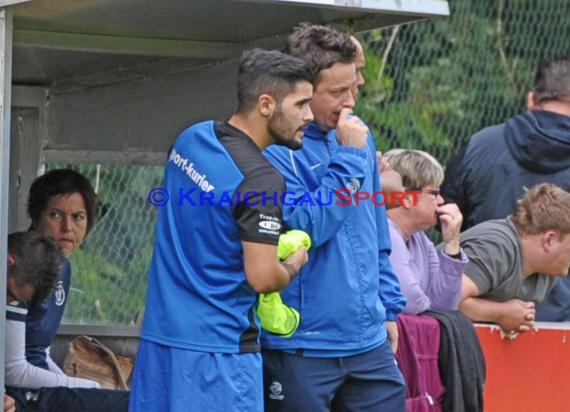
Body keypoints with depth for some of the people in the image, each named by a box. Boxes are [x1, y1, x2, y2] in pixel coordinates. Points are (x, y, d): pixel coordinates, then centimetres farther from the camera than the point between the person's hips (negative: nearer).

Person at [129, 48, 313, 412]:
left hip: (160, 331, 8)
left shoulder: (191, 139, 8)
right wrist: (294, 264, 2)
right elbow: (262, 278, -19)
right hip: (217, 346, -8)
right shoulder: (260, 179, -18)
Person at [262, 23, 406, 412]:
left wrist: (388, 306, 17)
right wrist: (348, 157, -17)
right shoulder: (274, 149, -12)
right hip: (301, 348, -6)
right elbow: (303, 228, -21)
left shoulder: (358, 135, 9)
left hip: (369, 339, 6)